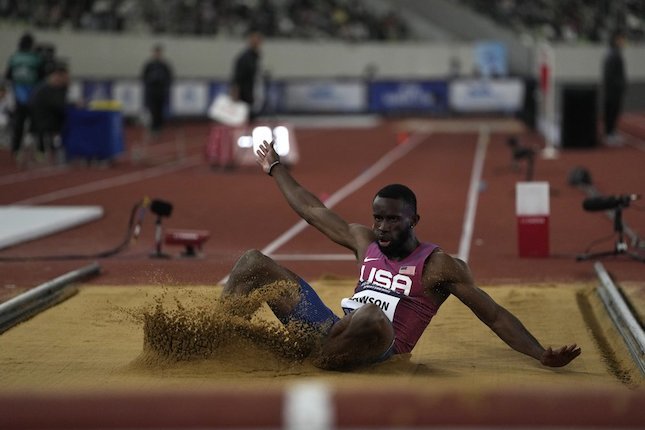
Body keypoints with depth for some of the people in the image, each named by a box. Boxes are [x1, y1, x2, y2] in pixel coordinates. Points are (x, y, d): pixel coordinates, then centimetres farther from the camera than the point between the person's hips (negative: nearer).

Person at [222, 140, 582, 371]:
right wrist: (276, 169, 39)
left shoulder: (439, 266, -1)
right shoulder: (365, 242, 17)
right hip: (334, 331, 7)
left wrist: (543, 355, -15)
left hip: (375, 350, -7)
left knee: (372, 316, -45)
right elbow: (314, 211, 30)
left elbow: (495, 316, -3)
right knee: (254, 263, 4)